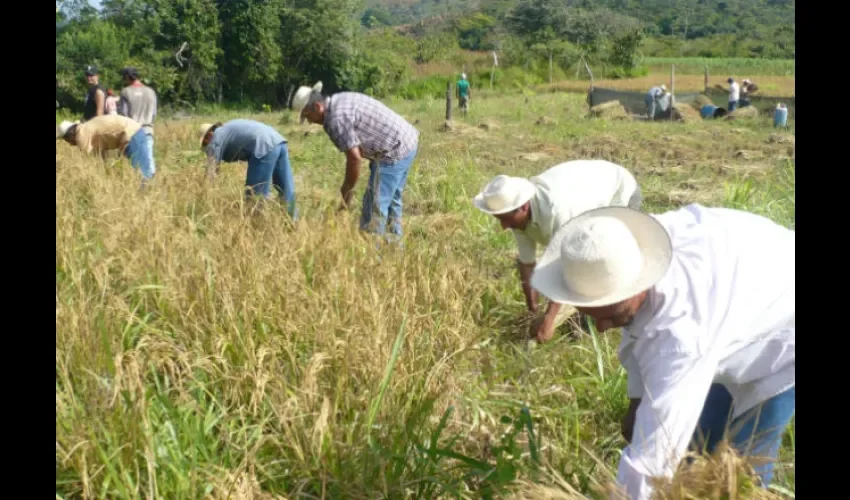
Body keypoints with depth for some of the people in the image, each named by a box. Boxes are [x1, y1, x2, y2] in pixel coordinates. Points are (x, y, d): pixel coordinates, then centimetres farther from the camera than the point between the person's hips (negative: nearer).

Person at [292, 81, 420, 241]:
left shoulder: (336, 119, -19)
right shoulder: (339, 100, 11)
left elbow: (354, 158, -21)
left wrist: (346, 191, -10)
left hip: (394, 150, -11)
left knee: (375, 206, -7)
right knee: (391, 201, 20)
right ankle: (394, 242, 30)